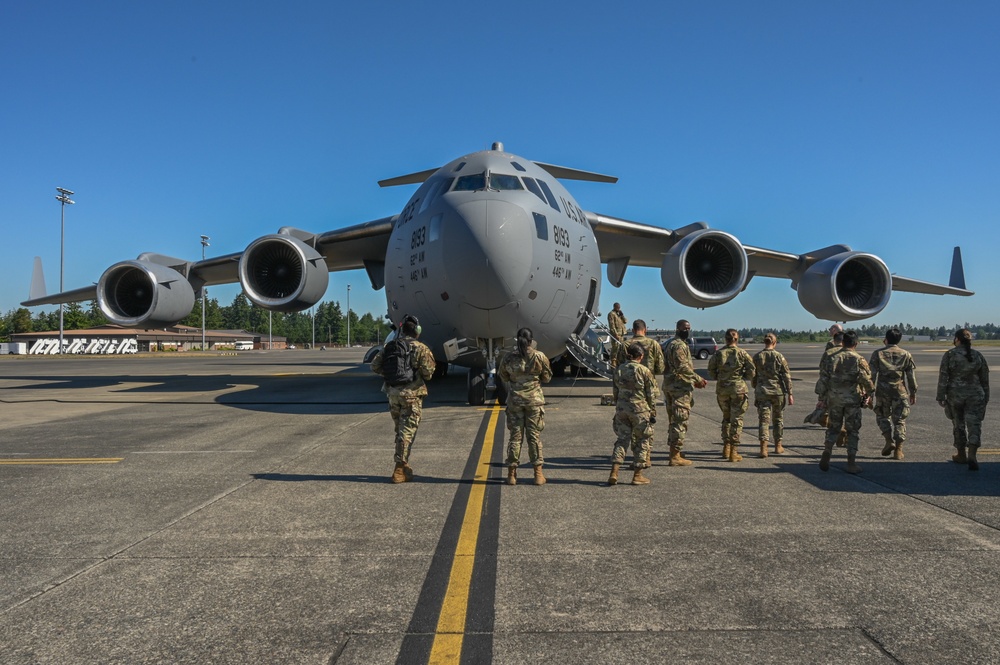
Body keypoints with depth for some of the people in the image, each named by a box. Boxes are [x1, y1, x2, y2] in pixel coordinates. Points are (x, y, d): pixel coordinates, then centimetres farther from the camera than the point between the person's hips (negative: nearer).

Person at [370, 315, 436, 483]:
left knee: (400, 429, 18)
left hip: (393, 393, 5)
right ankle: (400, 468, -5)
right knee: (407, 431, -1)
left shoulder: (389, 346, 8)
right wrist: (425, 377, 8)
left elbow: (375, 365, 7)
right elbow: (428, 371, -14)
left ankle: (403, 465, 25)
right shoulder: (420, 348, -7)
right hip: (411, 393, -5)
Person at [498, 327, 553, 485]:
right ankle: (538, 474, 7)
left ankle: (511, 474, 10)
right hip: (534, 399, -1)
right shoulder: (539, 356, -8)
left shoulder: (508, 358, -4)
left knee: (515, 436, 8)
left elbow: (503, 377, 8)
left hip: (514, 399, 1)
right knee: (534, 435, 6)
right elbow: (547, 378, 2)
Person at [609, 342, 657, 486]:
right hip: (639, 409, -4)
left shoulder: (618, 369, 4)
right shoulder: (644, 371, -9)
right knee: (642, 441, 9)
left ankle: (614, 473, 1)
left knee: (622, 439, 11)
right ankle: (637, 475, 12)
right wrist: (653, 413, 4)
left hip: (621, 408, 4)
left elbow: (616, 392, 10)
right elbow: (651, 395, -4)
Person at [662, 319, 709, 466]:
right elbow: (683, 367, -22)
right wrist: (698, 379, -18)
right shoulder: (680, 345, -13)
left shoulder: (671, 344, 20)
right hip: (680, 387, -11)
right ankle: (675, 456, -6)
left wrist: (694, 381, 21)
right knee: (680, 421, -7)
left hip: (670, 386, 11)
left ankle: (675, 453, 25)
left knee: (675, 421, 17)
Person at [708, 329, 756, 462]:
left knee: (726, 417, 19)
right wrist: (744, 377, 13)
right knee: (737, 419, 3)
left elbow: (711, 370, 2)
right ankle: (734, 452, 1)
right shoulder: (742, 353, -6)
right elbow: (752, 372, -5)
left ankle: (726, 447, 19)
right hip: (738, 388, -2)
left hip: (722, 388, 2)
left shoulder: (718, 353, -2)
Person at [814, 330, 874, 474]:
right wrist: (869, 394, 11)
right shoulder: (858, 359, -5)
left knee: (833, 428, 15)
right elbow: (866, 379, -6)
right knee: (853, 431, 6)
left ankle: (826, 455, 4)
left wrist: (822, 397, 8)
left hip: (834, 398, 2)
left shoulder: (832, 358, 2)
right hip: (852, 399, -2)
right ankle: (851, 463, 7)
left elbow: (823, 378, 1)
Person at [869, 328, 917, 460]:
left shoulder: (878, 354, -1)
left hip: (883, 391, -1)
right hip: (900, 391, 1)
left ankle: (889, 440, -1)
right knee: (899, 419, 7)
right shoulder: (906, 355, 4)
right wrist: (913, 393, 13)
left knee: (883, 415, 17)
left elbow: (872, 374, -4)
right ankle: (898, 450, 6)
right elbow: (911, 376, 5)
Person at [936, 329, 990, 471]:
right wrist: (985, 397, 18)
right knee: (974, 425, -2)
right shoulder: (978, 355, 4)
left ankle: (961, 455, 24)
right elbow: (985, 379, 9)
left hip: (955, 395, -1)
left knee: (958, 424, 13)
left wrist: (940, 397, -6)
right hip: (975, 395, 1)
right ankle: (971, 456, -18)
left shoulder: (949, 354, -6)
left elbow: (943, 377, -10)